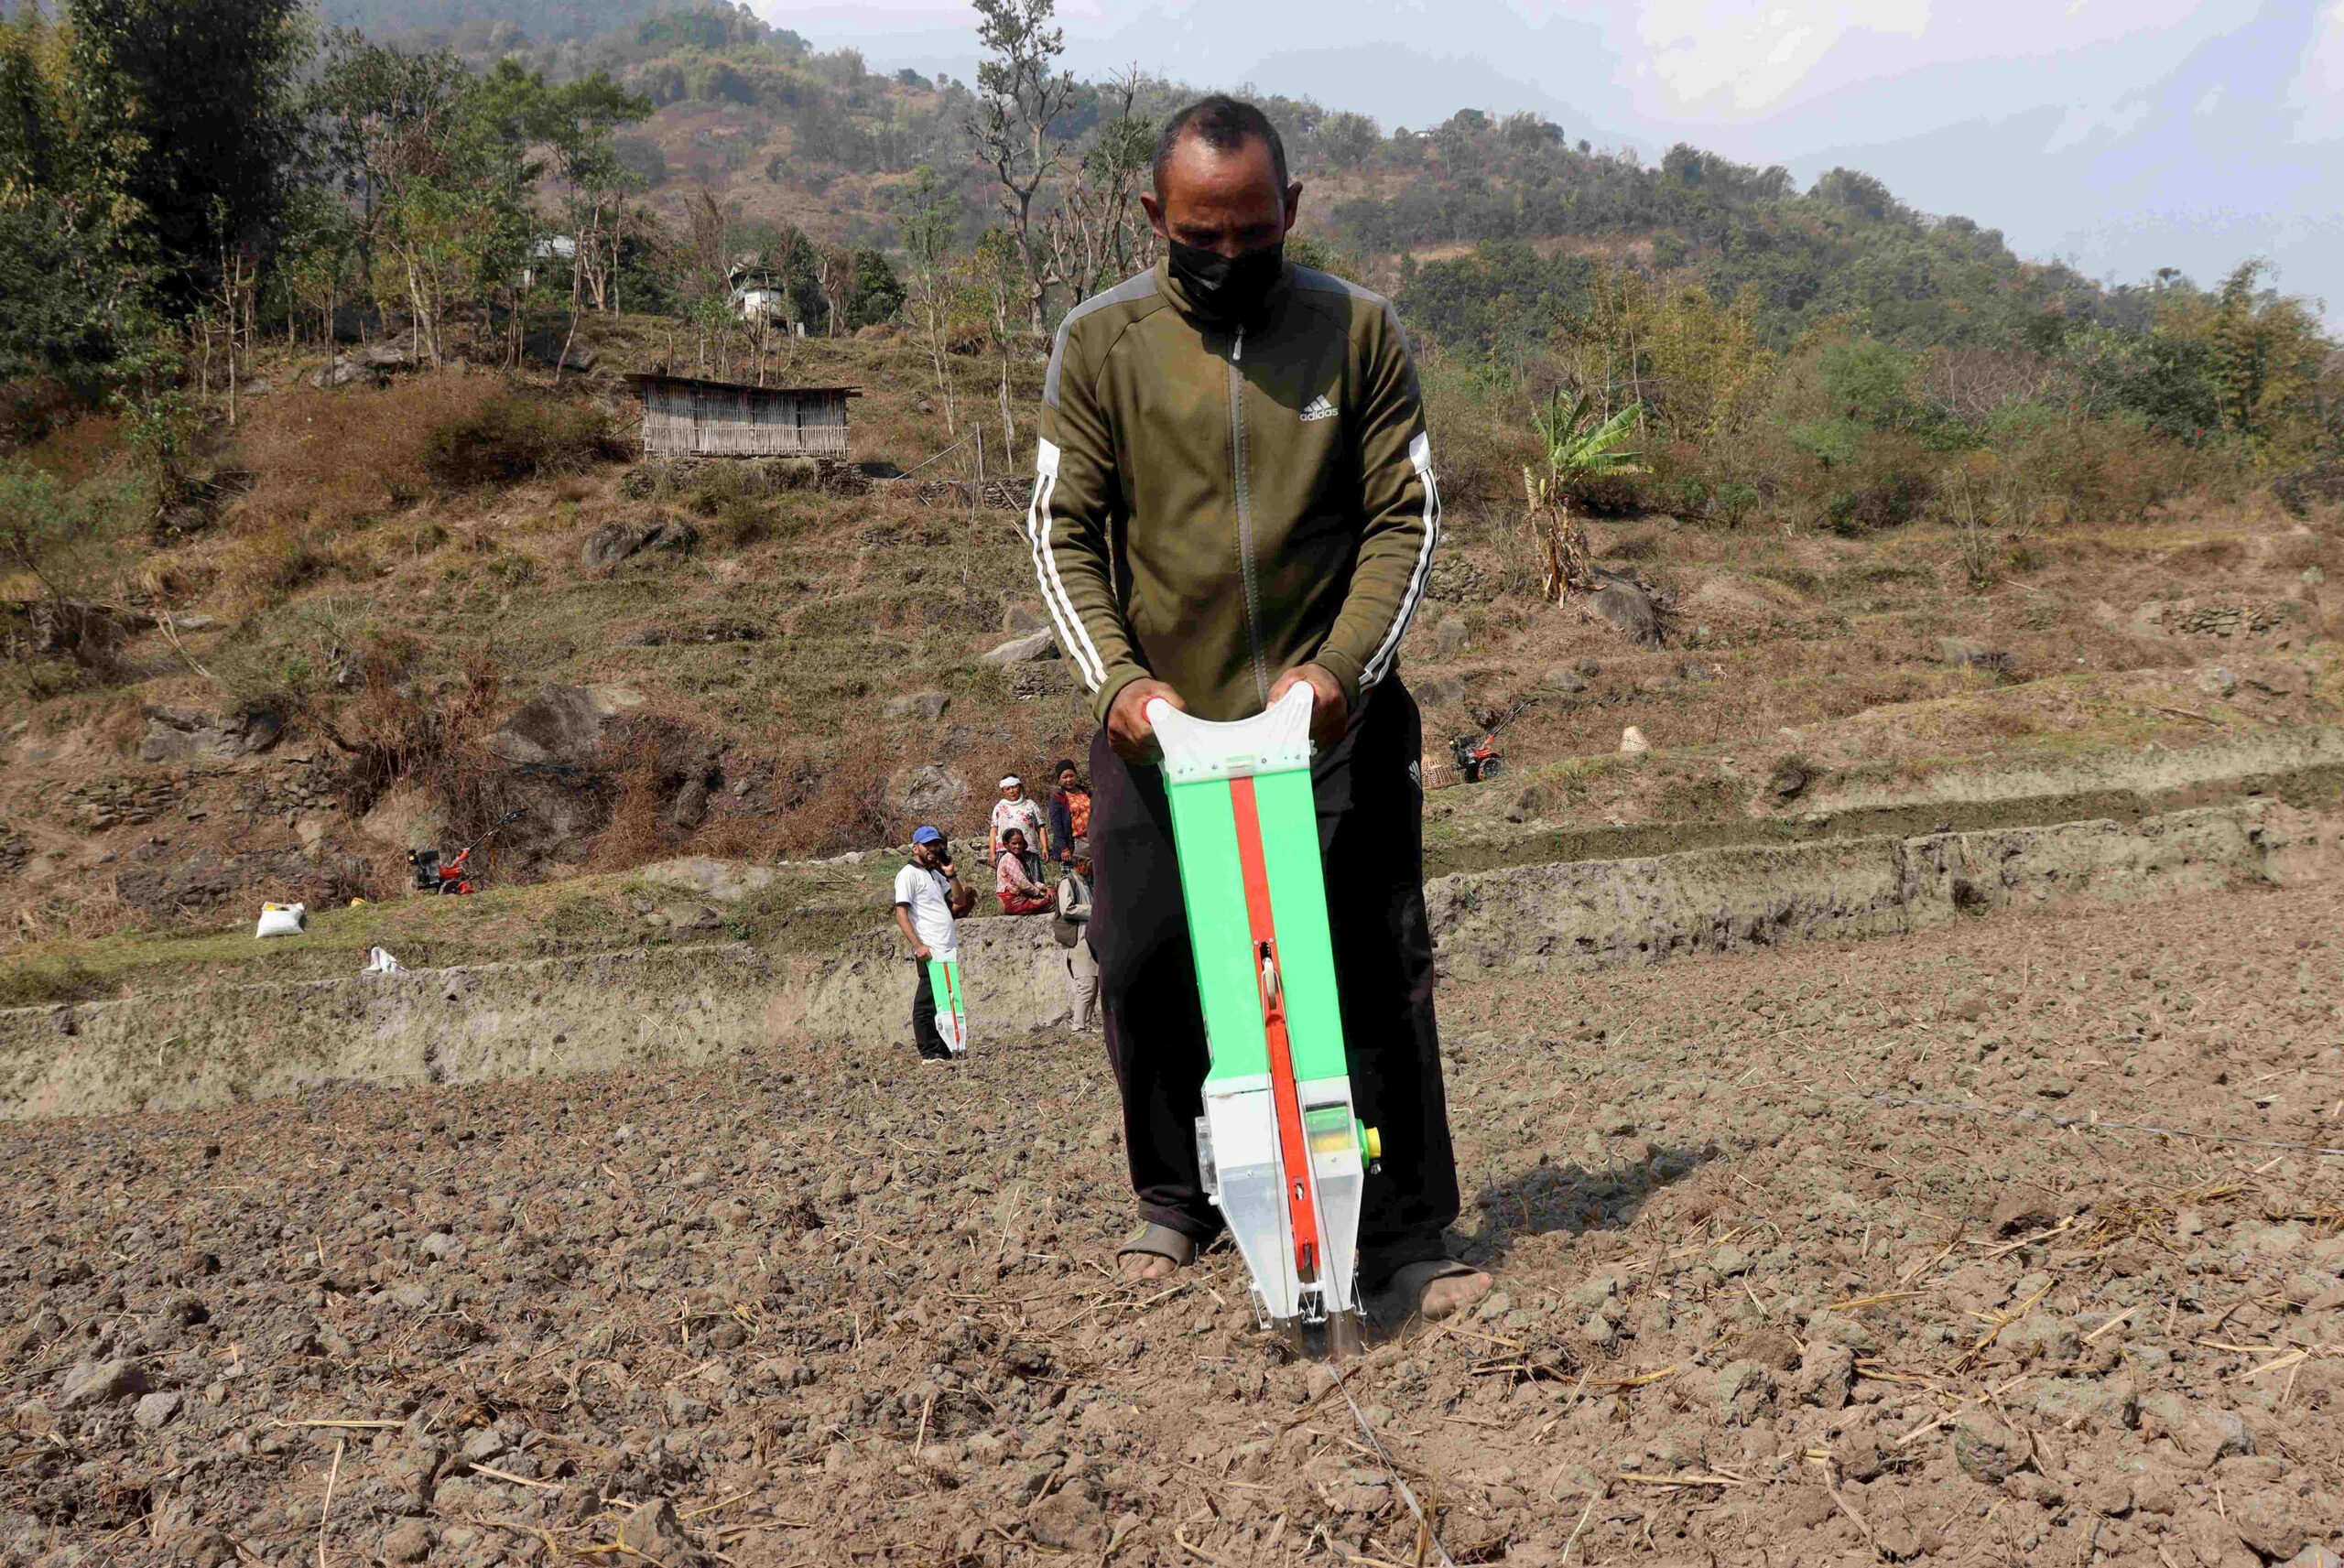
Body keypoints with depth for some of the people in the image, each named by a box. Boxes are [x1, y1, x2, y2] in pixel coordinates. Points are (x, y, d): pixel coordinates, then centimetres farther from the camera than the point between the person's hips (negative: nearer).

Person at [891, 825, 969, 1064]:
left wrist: (950, 874, 8)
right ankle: (929, 1053, -3)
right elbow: (901, 913, -13)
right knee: (926, 1003, -6)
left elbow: (959, 900, 21)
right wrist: (918, 945, -22)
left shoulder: (936, 874, 22)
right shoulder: (908, 874, -5)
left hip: (947, 949, 9)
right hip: (928, 951, -9)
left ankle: (944, 1051, 16)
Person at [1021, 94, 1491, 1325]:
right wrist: (1118, 678, -14)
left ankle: (1408, 1240, 7)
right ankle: (1174, 1196, 26)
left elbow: (1405, 515, 0)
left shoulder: (1358, 331, 1)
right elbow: (1062, 528, 0)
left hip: (1333, 712, 0)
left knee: (1377, 973, -3)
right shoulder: (1101, 341, 1)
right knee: (1145, 969, 2)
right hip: (1161, 718, 1)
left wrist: (1344, 664, -15)